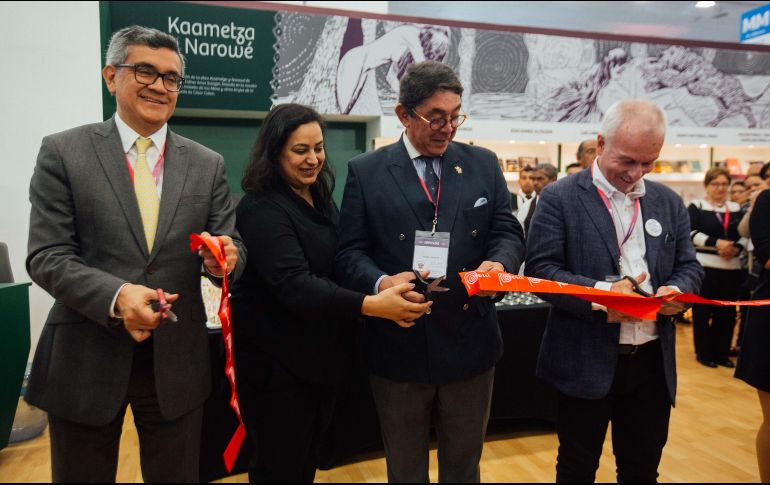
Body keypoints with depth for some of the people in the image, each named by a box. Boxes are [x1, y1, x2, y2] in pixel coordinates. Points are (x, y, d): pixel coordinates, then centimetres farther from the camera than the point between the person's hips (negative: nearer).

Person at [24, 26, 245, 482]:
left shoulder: (208, 164, 4)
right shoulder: (63, 152, -2)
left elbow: (233, 247, 4)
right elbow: (46, 257, -7)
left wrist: (227, 256, -21)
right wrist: (115, 295, -24)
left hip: (177, 359, 2)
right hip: (85, 358, -1)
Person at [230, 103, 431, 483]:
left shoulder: (320, 199, 7)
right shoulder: (262, 209, -19)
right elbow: (295, 285, -30)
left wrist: (386, 284, -7)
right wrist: (371, 305, -39)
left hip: (322, 352, 8)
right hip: (278, 360, -8)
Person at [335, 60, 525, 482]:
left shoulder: (484, 165, 5)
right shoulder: (365, 171, -1)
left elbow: (508, 233, 3)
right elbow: (351, 251, -5)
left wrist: (498, 262, -20)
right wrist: (381, 283, -25)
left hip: (469, 343, 2)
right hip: (398, 347, -1)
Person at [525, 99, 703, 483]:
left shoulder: (669, 202, 9)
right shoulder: (559, 198, -7)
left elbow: (689, 267, 12)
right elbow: (540, 268, -13)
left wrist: (678, 291, -12)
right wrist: (600, 293, -26)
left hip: (653, 362, 5)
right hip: (586, 361, -4)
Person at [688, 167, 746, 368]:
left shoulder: (736, 208, 14)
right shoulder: (696, 206, -1)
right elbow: (691, 233, -11)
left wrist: (737, 248, -8)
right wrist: (716, 243, -21)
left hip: (731, 268, 5)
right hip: (704, 266, -4)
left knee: (726, 312, 8)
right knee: (703, 311, 1)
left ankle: (722, 352, 20)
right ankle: (703, 352, 12)